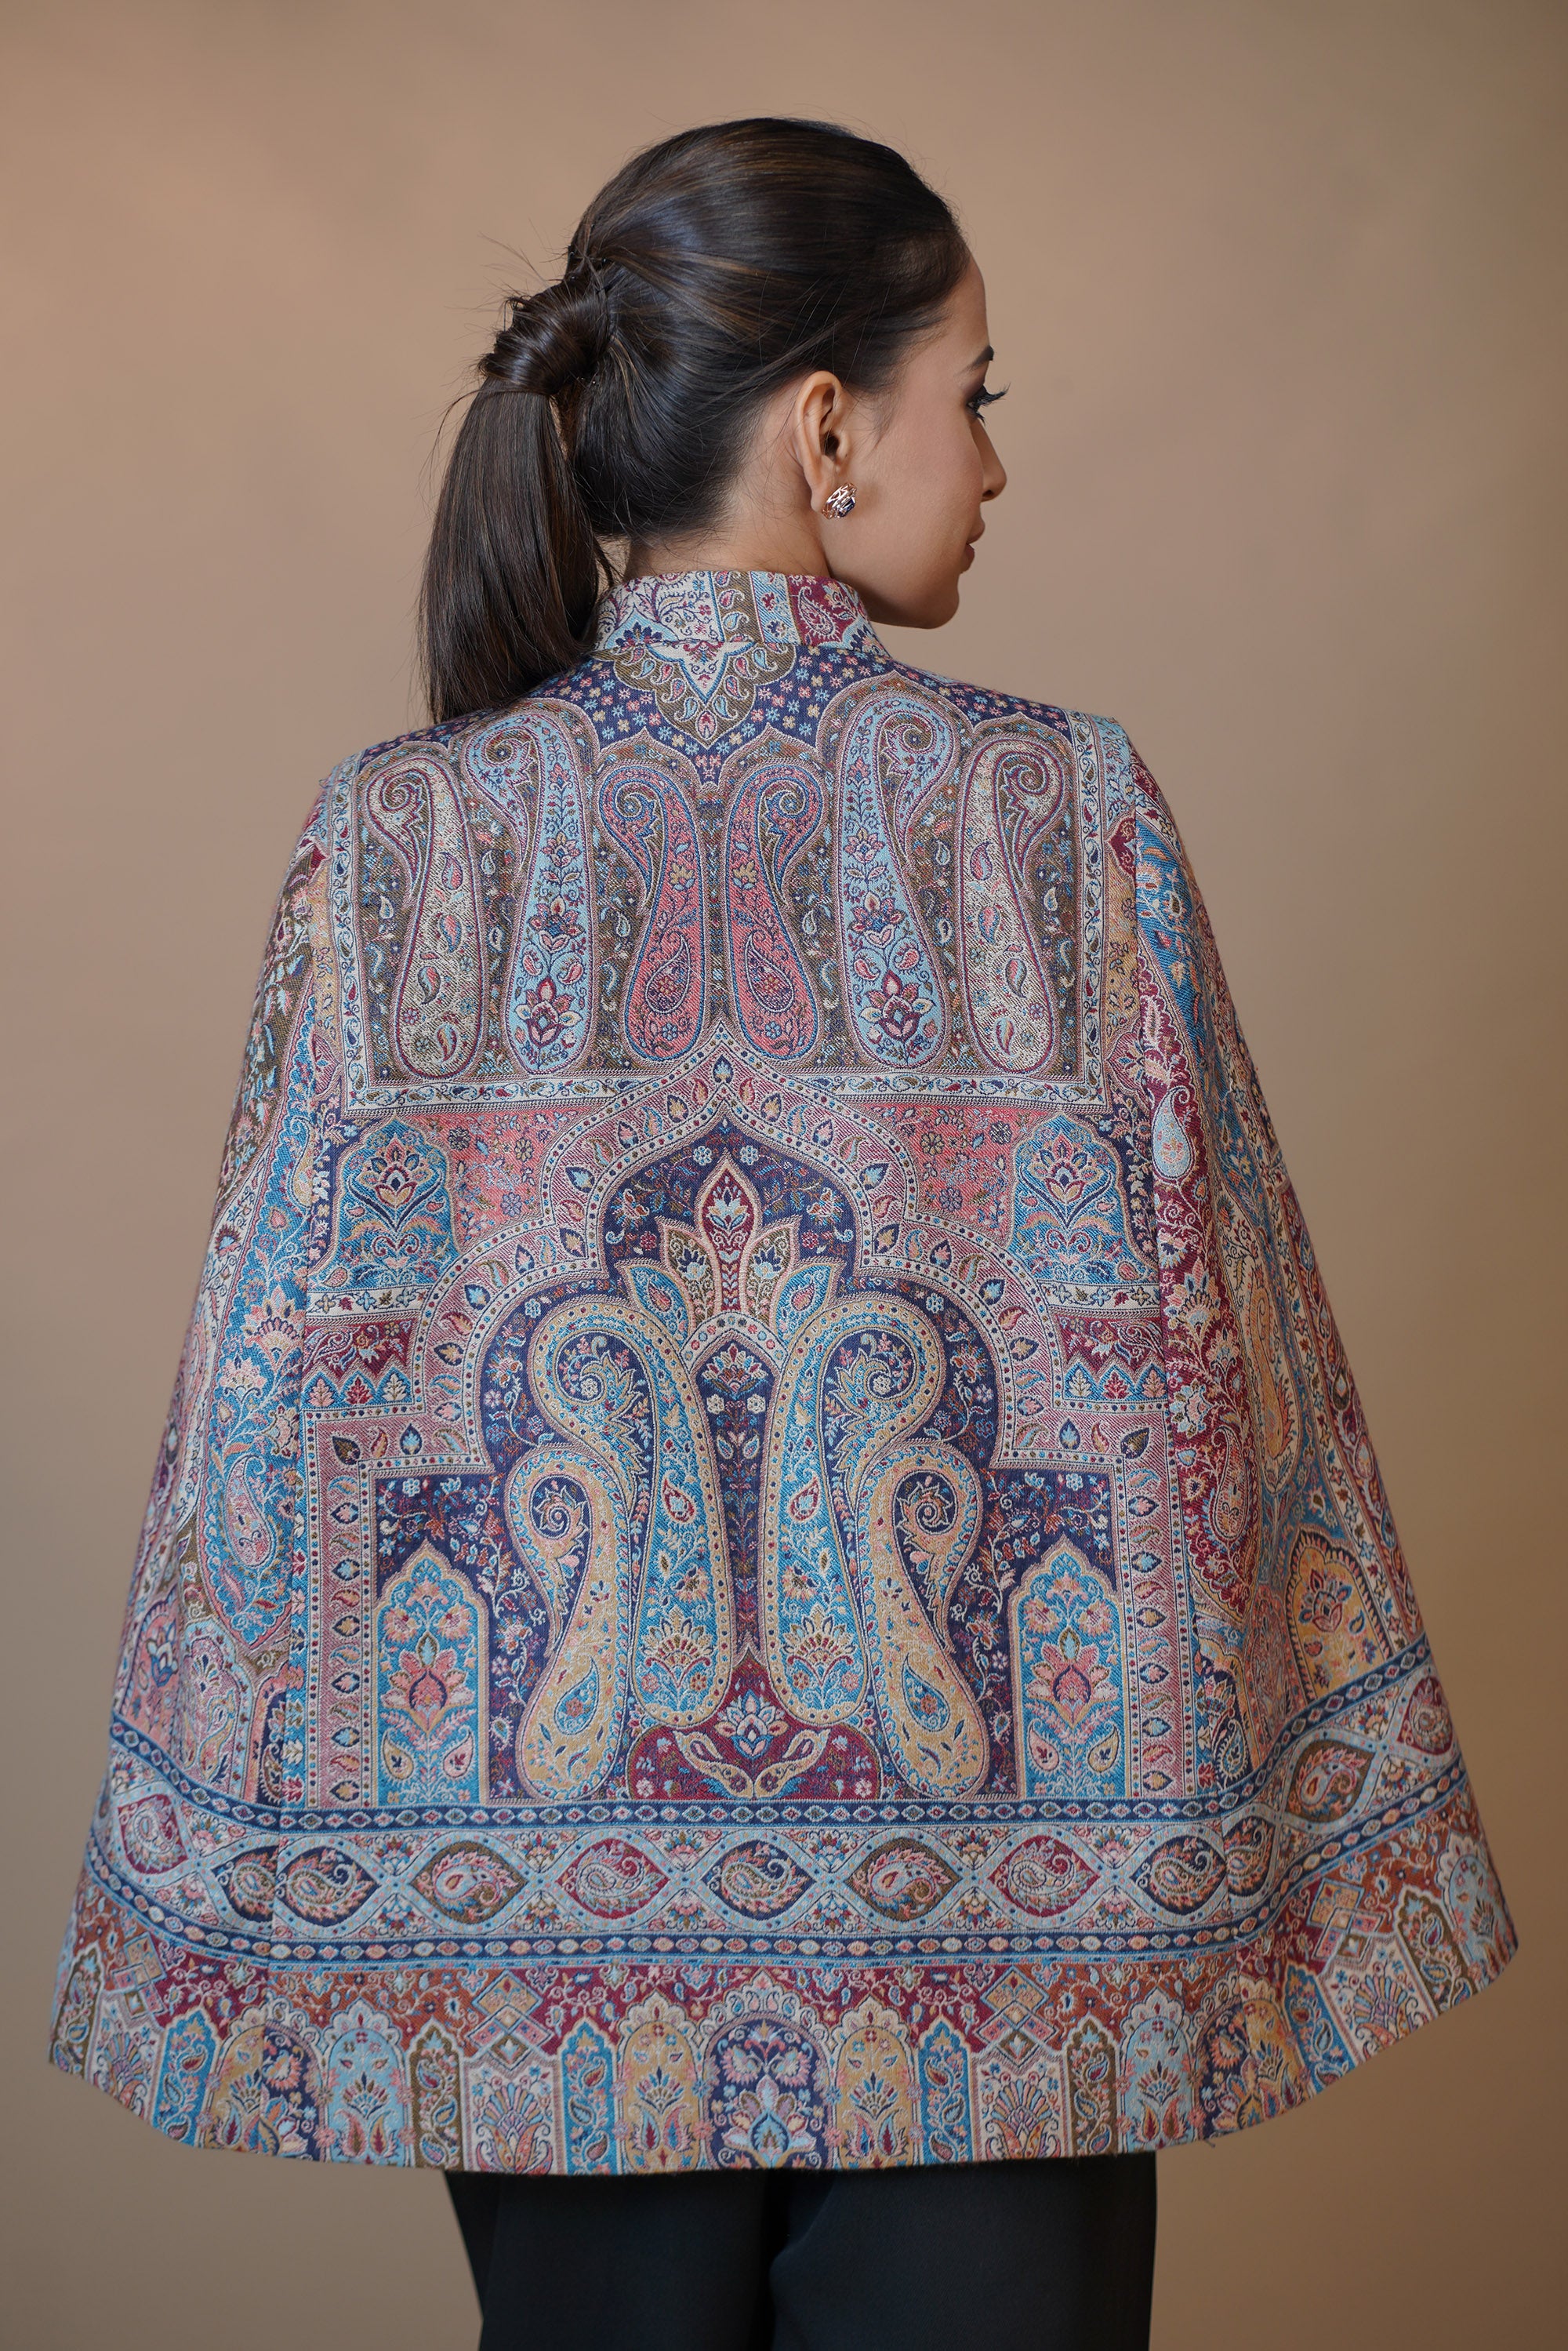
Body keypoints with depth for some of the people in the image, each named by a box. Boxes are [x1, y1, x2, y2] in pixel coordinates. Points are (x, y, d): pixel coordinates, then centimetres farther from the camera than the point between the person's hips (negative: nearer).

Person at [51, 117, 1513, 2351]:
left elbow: (277, 1382, -5)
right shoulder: (1064, 807, -10)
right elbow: (1215, 1357, -7)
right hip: (993, 1934, -1)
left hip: (554, 1920, 2)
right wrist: (1297, 1854, 6)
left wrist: (252, 1904, 6)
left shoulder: (401, 836, -7)